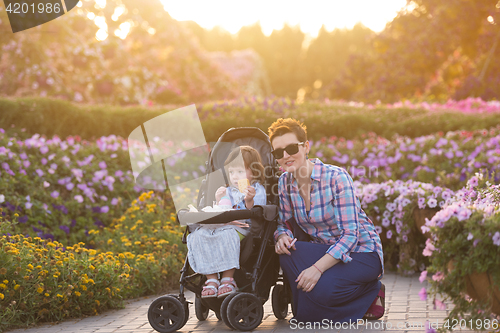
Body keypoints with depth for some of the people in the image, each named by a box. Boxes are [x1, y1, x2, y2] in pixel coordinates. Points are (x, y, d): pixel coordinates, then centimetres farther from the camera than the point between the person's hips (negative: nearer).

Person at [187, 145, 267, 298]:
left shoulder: (257, 190, 9)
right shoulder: (228, 192, 26)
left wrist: (249, 201, -22)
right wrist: (218, 200, 3)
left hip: (243, 228, -5)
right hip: (220, 225, 5)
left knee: (227, 235, -40)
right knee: (199, 235, -26)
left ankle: (227, 279, -31)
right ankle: (211, 279, -27)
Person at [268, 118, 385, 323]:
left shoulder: (336, 177, -21)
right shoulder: (285, 183, -3)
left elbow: (350, 235, -23)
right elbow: (284, 223, 5)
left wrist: (318, 267, -34)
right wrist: (282, 235, -21)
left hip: (361, 252, -5)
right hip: (324, 251, 5)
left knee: (322, 289, -31)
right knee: (287, 251, -25)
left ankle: (370, 293, 1)